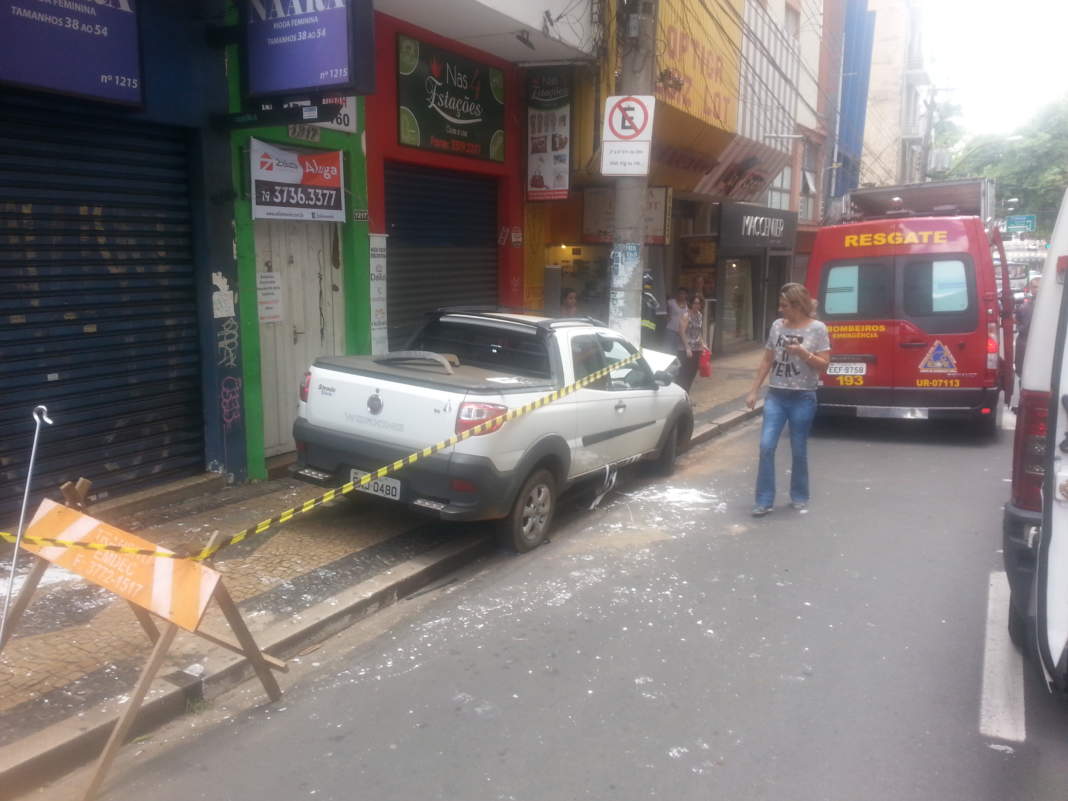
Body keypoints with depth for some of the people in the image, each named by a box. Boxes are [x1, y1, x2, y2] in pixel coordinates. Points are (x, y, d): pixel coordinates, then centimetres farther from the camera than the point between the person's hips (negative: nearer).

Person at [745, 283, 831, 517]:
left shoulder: (817, 328, -5)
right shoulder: (777, 326, 5)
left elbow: (824, 365, -5)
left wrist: (803, 352, -22)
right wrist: (754, 390, 9)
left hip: (802, 398, -3)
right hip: (775, 396, 3)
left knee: (798, 451, 6)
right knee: (766, 446, -5)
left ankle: (799, 497, 25)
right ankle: (764, 500, 3)